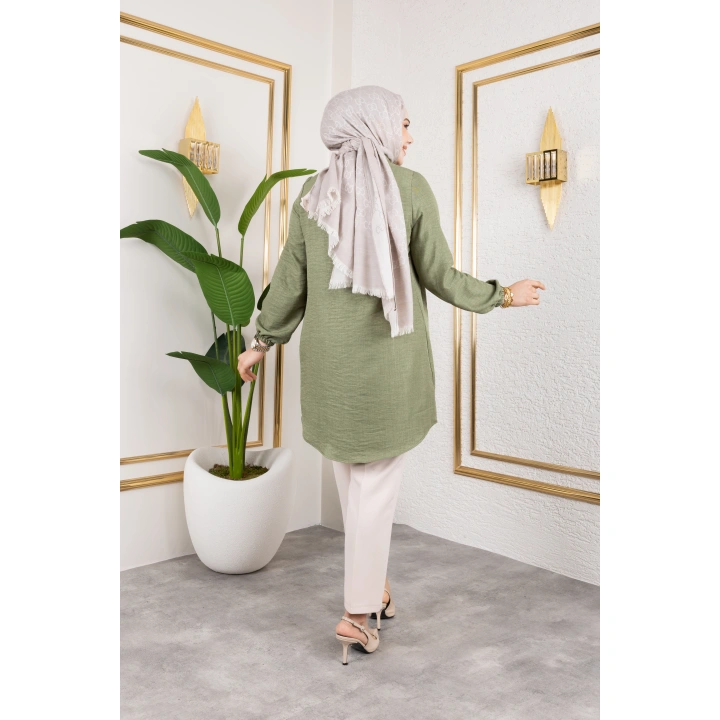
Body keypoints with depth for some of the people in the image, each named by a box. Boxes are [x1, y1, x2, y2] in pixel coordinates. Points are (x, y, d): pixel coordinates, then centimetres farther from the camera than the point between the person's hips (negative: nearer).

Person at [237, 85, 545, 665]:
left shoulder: (313, 194, 3)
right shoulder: (411, 189, -7)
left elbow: (290, 281, 5)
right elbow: (440, 278, -4)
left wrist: (263, 342, 17)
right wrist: (502, 296, 11)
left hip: (329, 361, 4)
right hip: (388, 361, -4)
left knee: (352, 476, 16)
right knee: (377, 483, 5)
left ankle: (375, 589, 32)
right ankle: (359, 612, 13)